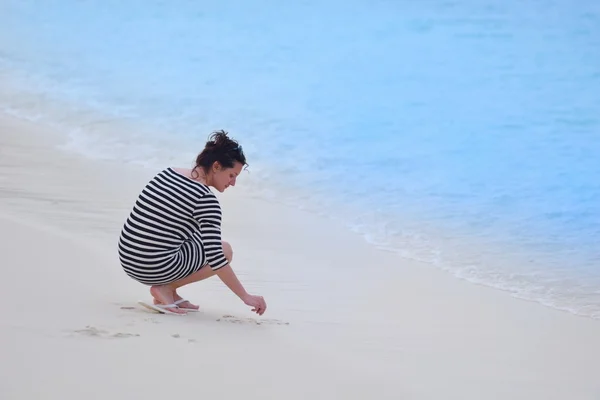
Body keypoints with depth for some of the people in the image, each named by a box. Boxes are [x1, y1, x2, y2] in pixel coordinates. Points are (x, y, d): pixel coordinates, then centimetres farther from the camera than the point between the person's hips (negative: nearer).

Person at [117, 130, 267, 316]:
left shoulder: (167, 173, 8)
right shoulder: (206, 200, -15)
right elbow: (214, 257, -19)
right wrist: (246, 297, -14)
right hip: (159, 269, -8)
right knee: (225, 250, 12)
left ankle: (168, 290, 13)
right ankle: (165, 288, -1)